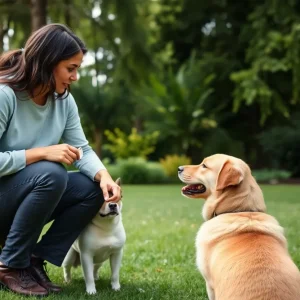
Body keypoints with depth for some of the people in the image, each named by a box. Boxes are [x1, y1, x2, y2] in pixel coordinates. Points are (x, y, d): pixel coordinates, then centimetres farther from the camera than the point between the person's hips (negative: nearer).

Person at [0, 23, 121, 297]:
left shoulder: (63, 100, -2)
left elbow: (82, 150, -4)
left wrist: (104, 176, -23)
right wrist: (43, 153, -29)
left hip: (25, 199, 7)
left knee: (93, 188, -11)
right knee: (51, 174, -33)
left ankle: (35, 260, -4)